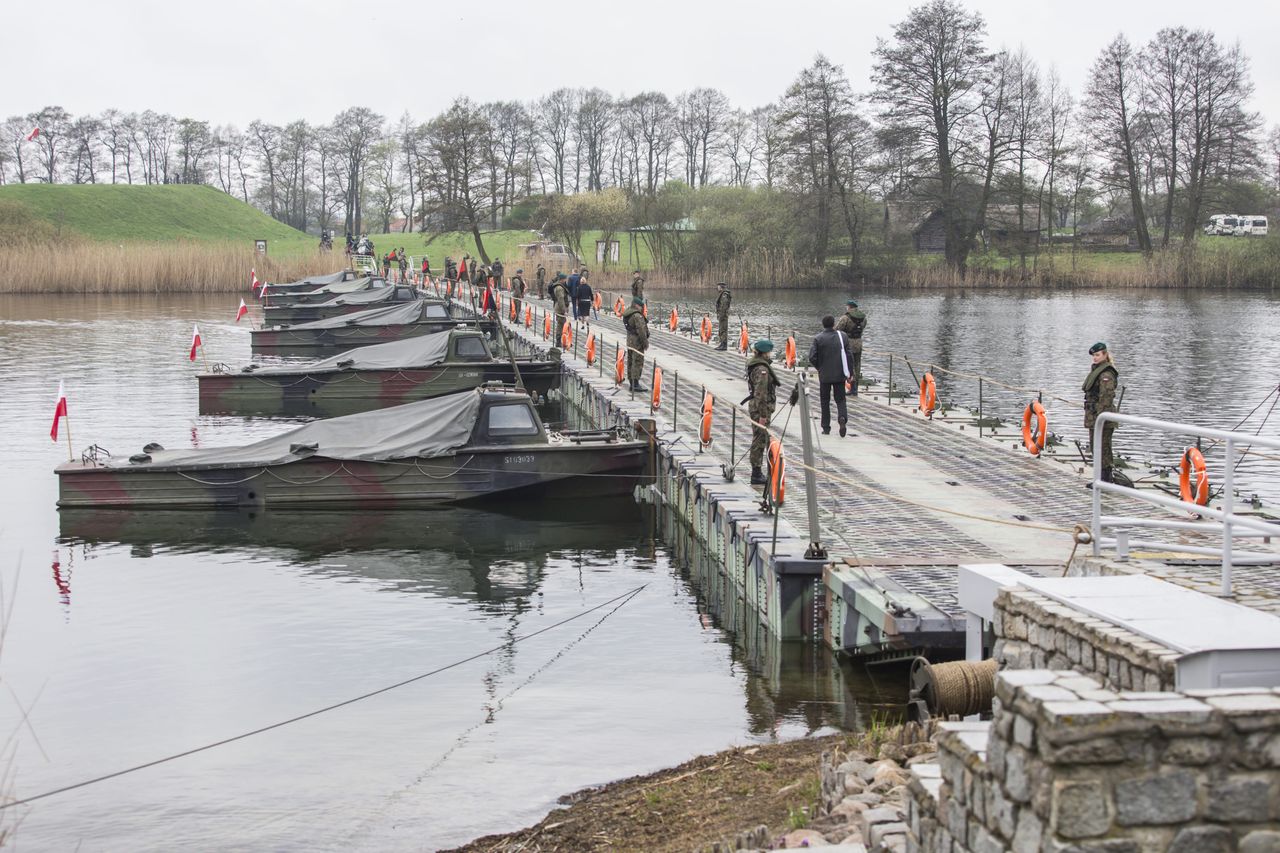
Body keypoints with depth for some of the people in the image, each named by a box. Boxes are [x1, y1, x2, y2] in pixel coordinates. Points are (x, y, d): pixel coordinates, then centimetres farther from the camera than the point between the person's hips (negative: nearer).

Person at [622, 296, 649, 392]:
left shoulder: (627, 314, 11)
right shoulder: (637, 315, -20)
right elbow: (641, 330, -23)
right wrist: (645, 342, -16)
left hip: (630, 341, 10)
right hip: (637, 342, -10)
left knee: (631, 361, 13)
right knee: (638, 362, -7)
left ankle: (632, 384, 20)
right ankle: (635, 384, -9)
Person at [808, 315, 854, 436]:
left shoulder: (818, 338, -8)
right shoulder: (843, 336, -2)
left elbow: (812, 357, -12)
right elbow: (850, 355, -2)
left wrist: (819, 367, 7)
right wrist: (850, 372, 7)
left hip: (824, 375, -1)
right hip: (840, 375, 1)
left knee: (825, 401, 12)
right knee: (840, 399, 10)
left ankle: (826, 428, 13)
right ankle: (842, 418, -19)